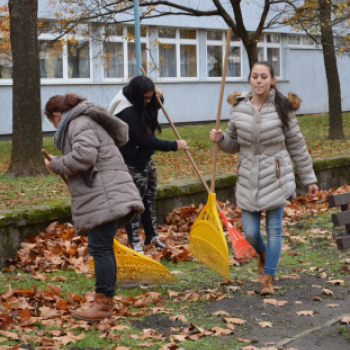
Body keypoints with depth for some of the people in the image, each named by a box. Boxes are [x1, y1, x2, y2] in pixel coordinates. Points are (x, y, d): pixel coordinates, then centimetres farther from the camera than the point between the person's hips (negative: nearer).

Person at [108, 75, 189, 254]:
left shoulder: (140, 105, 1)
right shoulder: (128, 113, -28)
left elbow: (154, 108, 25)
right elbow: (145, 140, -29)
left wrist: (159, 97, -1)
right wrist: (174, 146, -24)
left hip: (146, 159, 10)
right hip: (133, 164, -10)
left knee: (150, 198, 17)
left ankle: (152, 236, 29)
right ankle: (135, 243, 7)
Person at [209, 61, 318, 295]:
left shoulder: (282, 109, -6)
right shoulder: (239, 108, 1)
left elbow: (296, 146, 2)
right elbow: (234, 144, 13)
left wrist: (309, 179, 5)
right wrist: (220, 138, -10)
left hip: (275, 177, -2)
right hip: (249, 179, 2)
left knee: (274, 229, 1)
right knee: (250, 232, 4)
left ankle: (268, 277, 15)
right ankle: (262, 254, 39)